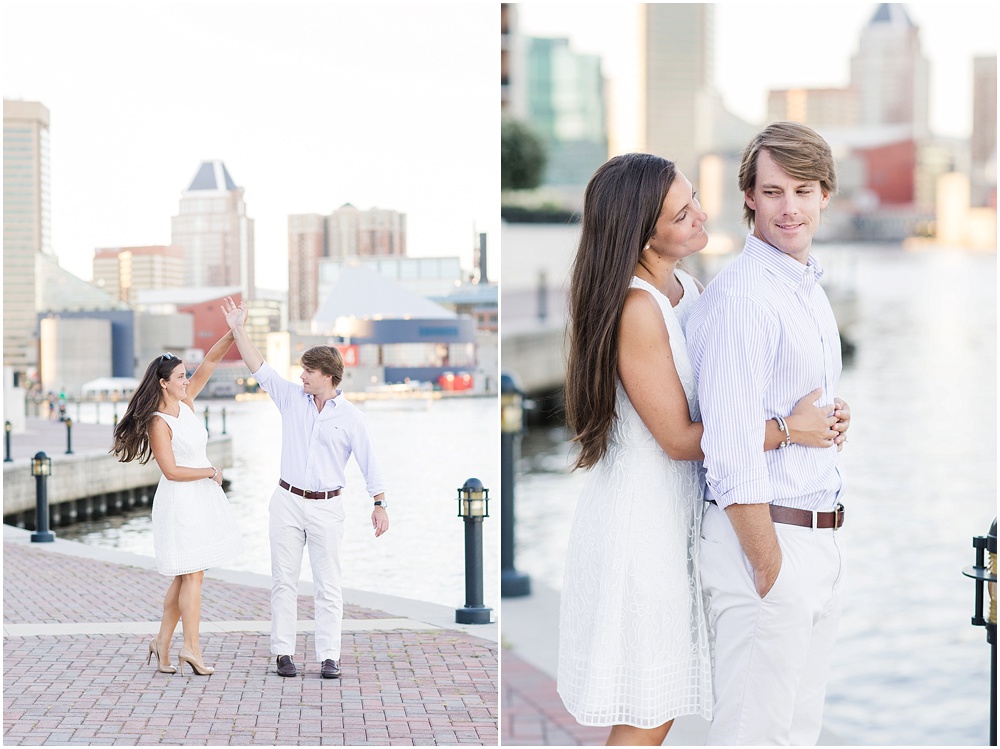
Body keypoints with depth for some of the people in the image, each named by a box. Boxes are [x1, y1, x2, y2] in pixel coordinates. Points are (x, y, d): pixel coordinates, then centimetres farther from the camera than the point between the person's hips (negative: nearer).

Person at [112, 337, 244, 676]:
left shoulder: (185, 402, 4)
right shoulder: (158, 423, -16)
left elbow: (210, 361, 2)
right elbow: (171, 471, -19)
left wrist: (234, 333, -8)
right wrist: (211, 472, -9)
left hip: (202, 497, 8)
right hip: (180, 500, -8)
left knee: (184, 576, 10)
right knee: (192, 575, -4)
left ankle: (163, 642, 15)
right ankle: (191, 648, 1)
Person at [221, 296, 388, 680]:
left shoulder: (350, 415, -2)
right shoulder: (292, 398, 5)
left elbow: (368, 460, -2)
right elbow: (260, 368, 6)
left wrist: (380, 504, -9)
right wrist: (238, 330, 2)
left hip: (326, 507, -2)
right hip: (288, 501, 2)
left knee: (328, 584, -1)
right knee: (284, 580, 3)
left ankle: (329, 656, 3)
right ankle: (283, 652, 7)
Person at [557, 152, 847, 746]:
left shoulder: (688, 288, 8)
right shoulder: (636, 308, -20)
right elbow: (678, 437, -17)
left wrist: (816, 415, -1)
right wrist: (786, 429, -15)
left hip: (678, 514, 9)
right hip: (640, 516, -9)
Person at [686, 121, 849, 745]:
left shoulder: (812, 288, 14)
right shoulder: (740, 296, -16)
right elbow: (732, 452, -21)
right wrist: (770, 570, -20)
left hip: (823, 539, 9)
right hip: (765, 535, -9)